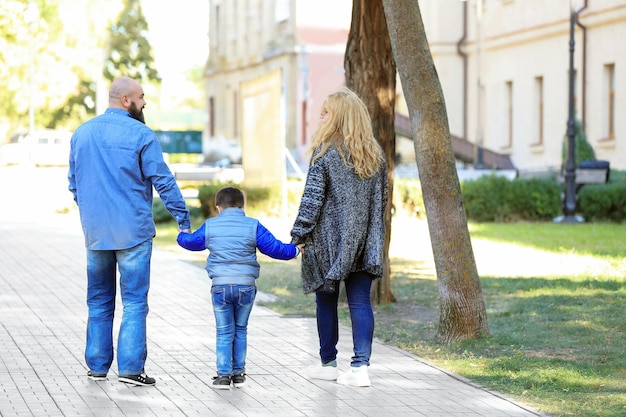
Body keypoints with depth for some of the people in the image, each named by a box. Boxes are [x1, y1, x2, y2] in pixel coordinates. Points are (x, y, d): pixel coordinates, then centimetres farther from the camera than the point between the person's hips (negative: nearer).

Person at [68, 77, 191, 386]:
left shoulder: (82, 133, 9)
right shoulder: (140, 134, -9)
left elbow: (73, 183, 16)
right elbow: (163, 181, -9)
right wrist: (184, 220, -3)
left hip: (95, 232, 5)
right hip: (133, 231, -5)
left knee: (99, 301, 13)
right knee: (134, 302, -2)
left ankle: (97, 366, 16)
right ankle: (130, 367, -5)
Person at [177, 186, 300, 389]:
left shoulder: (210, 226, 4)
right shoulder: (253, 226, 0)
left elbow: (191, 241, 20)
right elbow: (274, 247, 1)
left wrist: (181, 235, 43)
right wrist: (294, 250, 18)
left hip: (220, 286, 0)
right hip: (246, 285, 0)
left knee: (224, 332, 5)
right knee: (240, 330, 14)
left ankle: (223, 374, 1)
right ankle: (238, 373, 17)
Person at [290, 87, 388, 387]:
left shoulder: (325, 152, -11)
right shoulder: (374, 154, 6)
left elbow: (312, 199, -12)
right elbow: (382, 198, 13)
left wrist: (298, 235, -5)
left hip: (329, 239, -4)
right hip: (364, 241, 4)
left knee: (326, 301, 10)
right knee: (360, 302, 2)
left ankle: (328, 364, 20)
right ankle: (360, 367, -5)